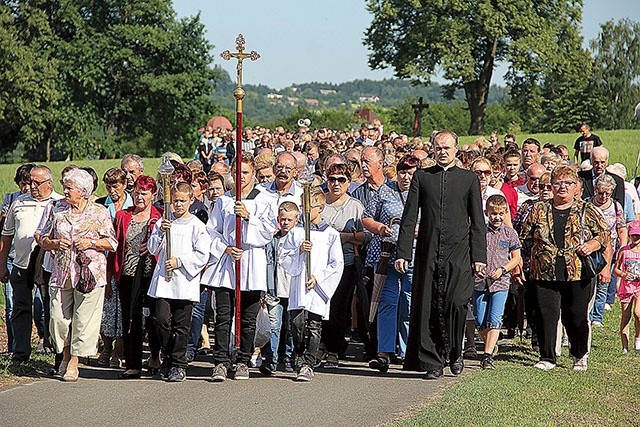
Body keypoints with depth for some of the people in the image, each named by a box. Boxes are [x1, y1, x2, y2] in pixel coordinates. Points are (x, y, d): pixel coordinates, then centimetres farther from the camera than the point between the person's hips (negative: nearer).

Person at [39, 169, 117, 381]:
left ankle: (73, 363, 6)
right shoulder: (58, 211, 12)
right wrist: (55, 243, -5)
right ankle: (66, 354, 24)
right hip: (61, 273, 3)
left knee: (83, 319, -3)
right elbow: (44, 239, 16)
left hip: (89, 273, -3)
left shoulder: (100, 212, 2)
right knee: (59, 318, 1)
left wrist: (91, 243, -12)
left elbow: (112, 243, 2)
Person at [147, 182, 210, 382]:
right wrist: (160, 232, -10)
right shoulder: (163, 222, 11)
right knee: (162, 319, -5)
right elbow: (152, 249, 6)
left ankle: (178, 365, 9)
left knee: (181, 325, 1)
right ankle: (168, 358, 14)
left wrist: (180, 261, -11)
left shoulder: (197, 225, 2)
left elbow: (202, 255, -3)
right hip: (163, 280, 2)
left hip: (185, 282, -2)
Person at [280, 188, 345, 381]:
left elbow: (337, 264, 1)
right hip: (298, 288, 2)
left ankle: (308, 364, 5)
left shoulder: (331, 234, 5)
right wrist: (299, 251, -10)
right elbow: (284, 260, 7)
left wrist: (318, 277, -9)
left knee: (314, 327, -2)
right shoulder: (295, 233, 11)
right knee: (297, 324, -6)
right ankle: (301, 363, 7)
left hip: (319, 289, -2)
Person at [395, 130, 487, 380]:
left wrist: (479, 257, -1)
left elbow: (478, 221, 8)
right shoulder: (421, 177, 10)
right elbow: (409, 217, 7)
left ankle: (455, 353, 9)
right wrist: (403, 253, -1)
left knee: (456, 304, -13)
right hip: (428, 253, 1)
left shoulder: (469, 179, 9)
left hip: (459, 254, -1)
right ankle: (433, 362, 9)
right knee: (427, 307, 0)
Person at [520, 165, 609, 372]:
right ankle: (547, 358, 8)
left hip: (578, 275, -1)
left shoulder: (587, 211, 6)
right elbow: (524, 238, 13)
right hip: (544, 275, 1)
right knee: (546, 316, -2)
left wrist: (592, 245, -8)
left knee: (576, 317, 5)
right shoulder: (538, 211, 8)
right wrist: (535, 254, 2)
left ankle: (580, 355, 26)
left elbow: (605, 234, 9)